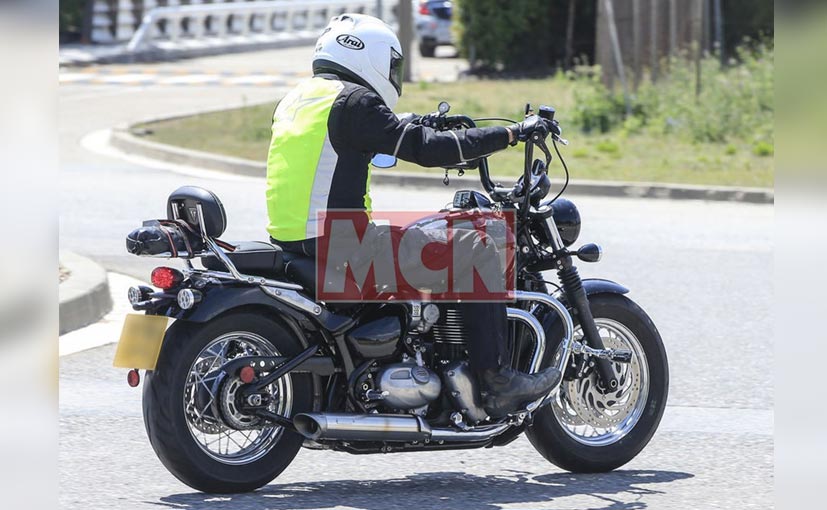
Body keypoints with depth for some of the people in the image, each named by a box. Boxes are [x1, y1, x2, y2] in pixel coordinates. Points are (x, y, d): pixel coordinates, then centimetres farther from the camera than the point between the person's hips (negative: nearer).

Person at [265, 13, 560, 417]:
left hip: (290, 242, 9)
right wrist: (509, 135, -11)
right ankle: (497, 383, -5)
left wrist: (405, 127, 41)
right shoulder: (354, 101, -11)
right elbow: (423, 149, -16)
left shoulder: (293, 100, 15)